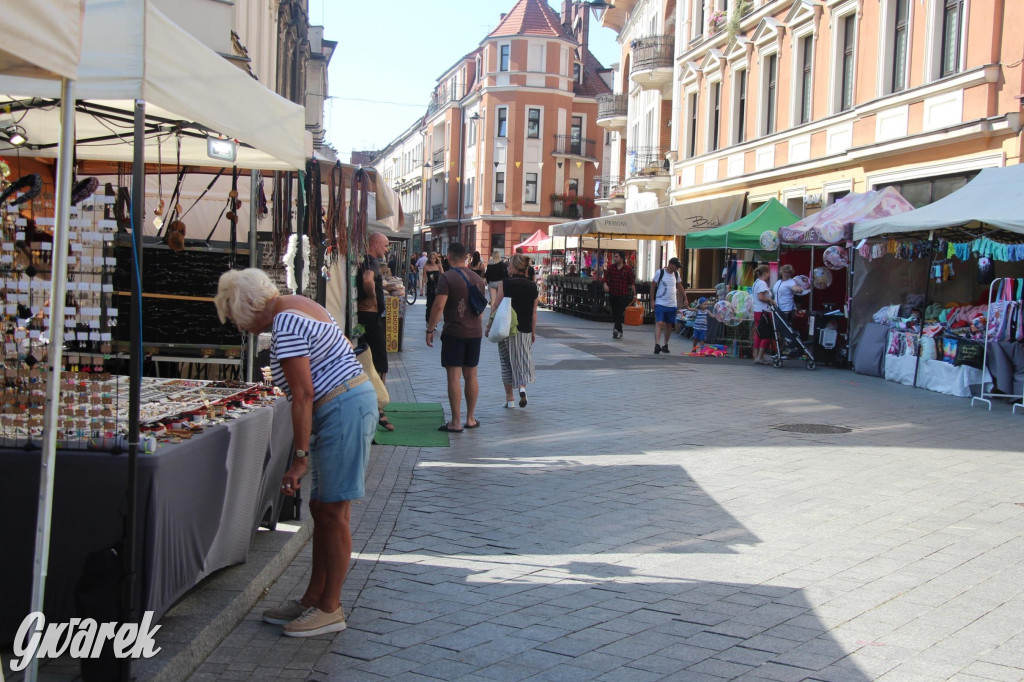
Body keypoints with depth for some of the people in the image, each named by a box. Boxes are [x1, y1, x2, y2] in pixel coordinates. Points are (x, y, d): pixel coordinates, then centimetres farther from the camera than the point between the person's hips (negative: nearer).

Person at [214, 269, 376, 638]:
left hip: (343, 409, -11)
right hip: (353, 401, 11)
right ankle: (313, 599, 22)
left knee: (332, 513, -4)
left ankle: (330, 610, 6)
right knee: (321, 508, 14)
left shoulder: (285, 322, -16)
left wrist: (300, 458, -19)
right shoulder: (299, 305, 15)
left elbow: (303, 394, -21)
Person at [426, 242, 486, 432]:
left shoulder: (447, 277, -11)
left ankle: (456, 422, -5)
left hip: (454, 332, -6)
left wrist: (430, 330, -11)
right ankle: (470, 419, 19)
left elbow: (439, 306, -18)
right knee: (471, 376, 13)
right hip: (475, 331, 6)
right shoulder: (477, 278, 10)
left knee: (454, 376, -4)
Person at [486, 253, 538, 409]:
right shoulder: (533, 287, 1)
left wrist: (489, 325, 2)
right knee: (523, 360, 14)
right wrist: (533, 332, 13)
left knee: (507, 362, 8)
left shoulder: (505, 284, -9)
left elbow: (495, 307, -8)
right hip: (525, 330, 2)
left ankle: (510, 398, 12)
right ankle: (522, 386, -12)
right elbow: (534, 312, 4)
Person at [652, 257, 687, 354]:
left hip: (672, 305, 6)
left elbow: (680, 286, 21)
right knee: (659, 323, -18)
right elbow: (653, 286, -2)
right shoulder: (660, 273, -8)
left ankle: (665, 345, 23)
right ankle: (657, 345, -25)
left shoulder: (676, 274, 8)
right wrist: (652, 300, -3)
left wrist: (685, 298, 18)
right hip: (660, 303, -5)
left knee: (669, 325, 10)